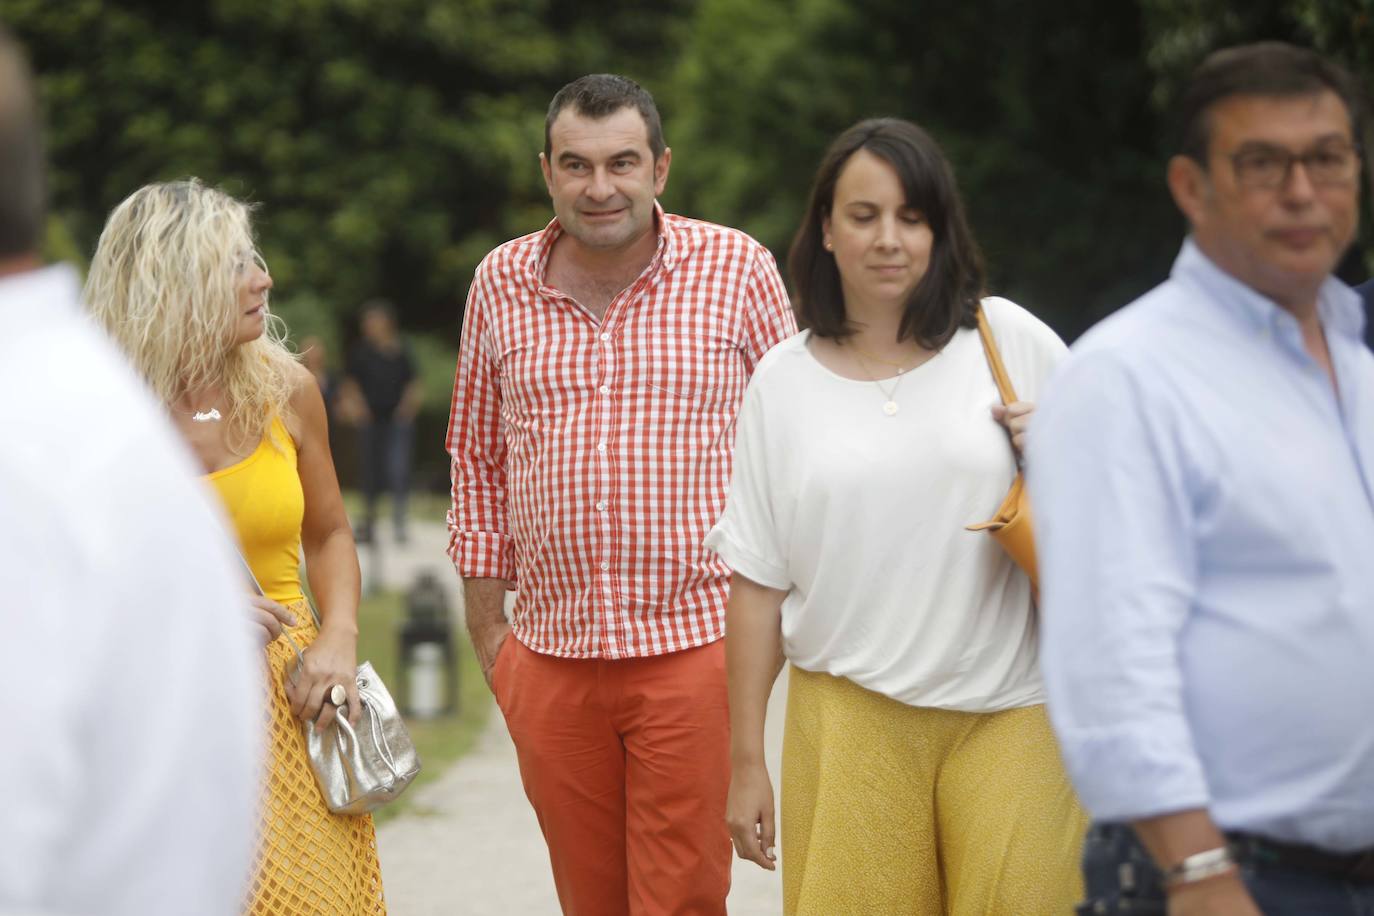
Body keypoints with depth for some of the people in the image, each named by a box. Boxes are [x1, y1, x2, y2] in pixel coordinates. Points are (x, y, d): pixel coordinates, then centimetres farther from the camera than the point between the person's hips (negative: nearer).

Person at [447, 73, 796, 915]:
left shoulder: (738, 270, -1)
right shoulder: (501, 284, 7)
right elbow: (479, 459, 15)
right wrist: (486, 625, 12)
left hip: (695, 647, -3)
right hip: (549, 654, 3)